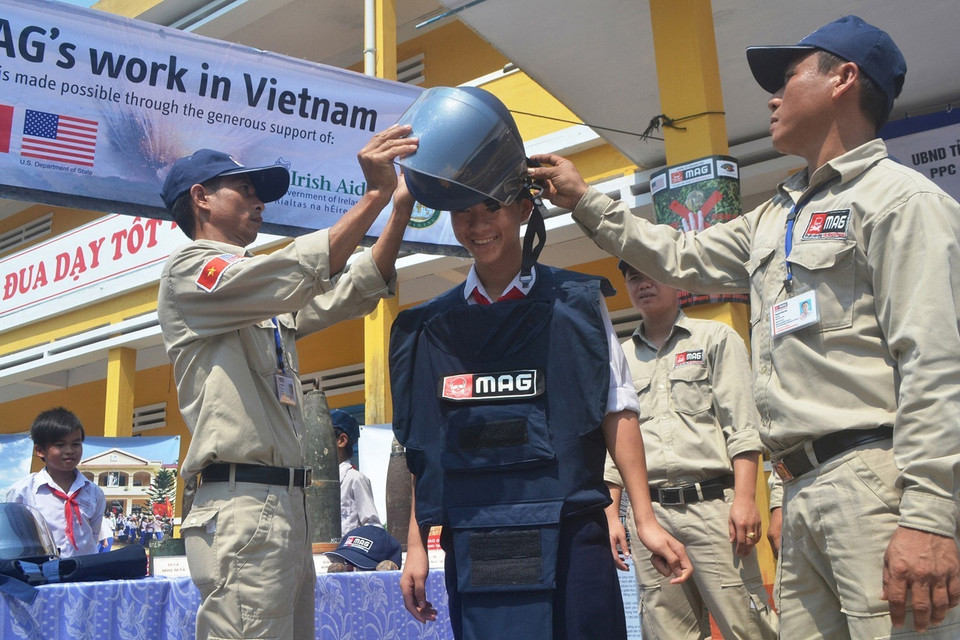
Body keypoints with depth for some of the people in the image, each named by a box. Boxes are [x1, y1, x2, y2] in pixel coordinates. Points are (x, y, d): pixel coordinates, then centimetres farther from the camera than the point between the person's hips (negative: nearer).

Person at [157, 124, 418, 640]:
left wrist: (401, 208, 7)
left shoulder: (264, 298, 25)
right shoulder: (189, 269, -1)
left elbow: (352, 293, 17)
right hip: (242, 507, -9)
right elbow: (294, 275, -18)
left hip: (286, 506, 9)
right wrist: (376, 193, -19)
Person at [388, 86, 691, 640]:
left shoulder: (576, 303, 3)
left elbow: (616, 412, 1)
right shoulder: (432, 325, 9)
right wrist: (417, 546, 8)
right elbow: (424, 448, 10)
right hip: (472, 548, 2)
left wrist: (646, 521, -4)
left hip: (568, 541, -2)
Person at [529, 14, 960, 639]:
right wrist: (584, 201, 33)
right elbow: (681, 259, 34)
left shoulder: (900, 197, -3)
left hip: (877, 481, -8)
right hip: (806, 491, 8)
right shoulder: (773, 219, 23)